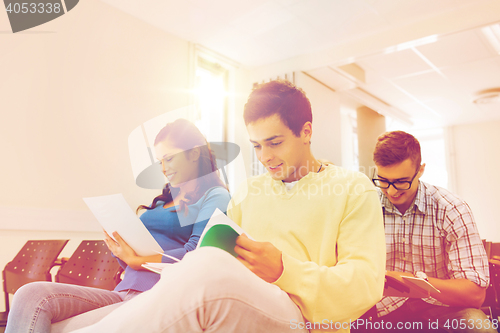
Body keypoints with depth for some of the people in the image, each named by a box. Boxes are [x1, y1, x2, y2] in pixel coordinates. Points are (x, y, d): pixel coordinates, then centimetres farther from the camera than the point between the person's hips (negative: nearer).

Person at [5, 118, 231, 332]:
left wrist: (137, 260, -8)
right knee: (32, 295, -15)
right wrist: (120, 250, 3)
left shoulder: (216, 196, 4)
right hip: (124, 293, 7)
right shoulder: (164, 200, 26)